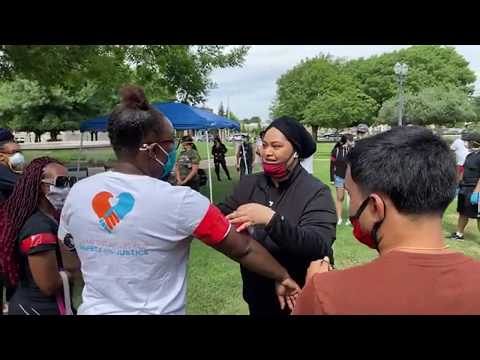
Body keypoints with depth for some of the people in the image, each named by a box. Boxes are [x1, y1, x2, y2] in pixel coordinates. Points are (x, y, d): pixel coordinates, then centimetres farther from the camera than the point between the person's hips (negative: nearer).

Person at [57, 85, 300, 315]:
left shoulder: (77, 193, -7)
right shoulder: (178, 201, -22)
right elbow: (243, 249, -14)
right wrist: (282, 277, 1)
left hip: (94, 309, 5)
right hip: (156, 311, -4)